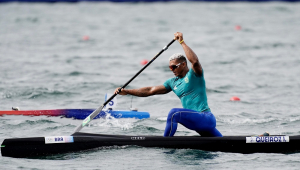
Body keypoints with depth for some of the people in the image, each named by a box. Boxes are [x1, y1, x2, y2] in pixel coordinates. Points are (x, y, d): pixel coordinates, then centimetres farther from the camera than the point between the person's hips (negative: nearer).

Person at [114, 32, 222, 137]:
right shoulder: (173, 82, 17)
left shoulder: (194, 74, -4)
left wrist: (182, 42, -21)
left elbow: (194, 61, -27)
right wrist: (126, 92, 12)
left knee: (174, 113, -24)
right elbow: (150, 91, 17)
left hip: (206, 118, -9)